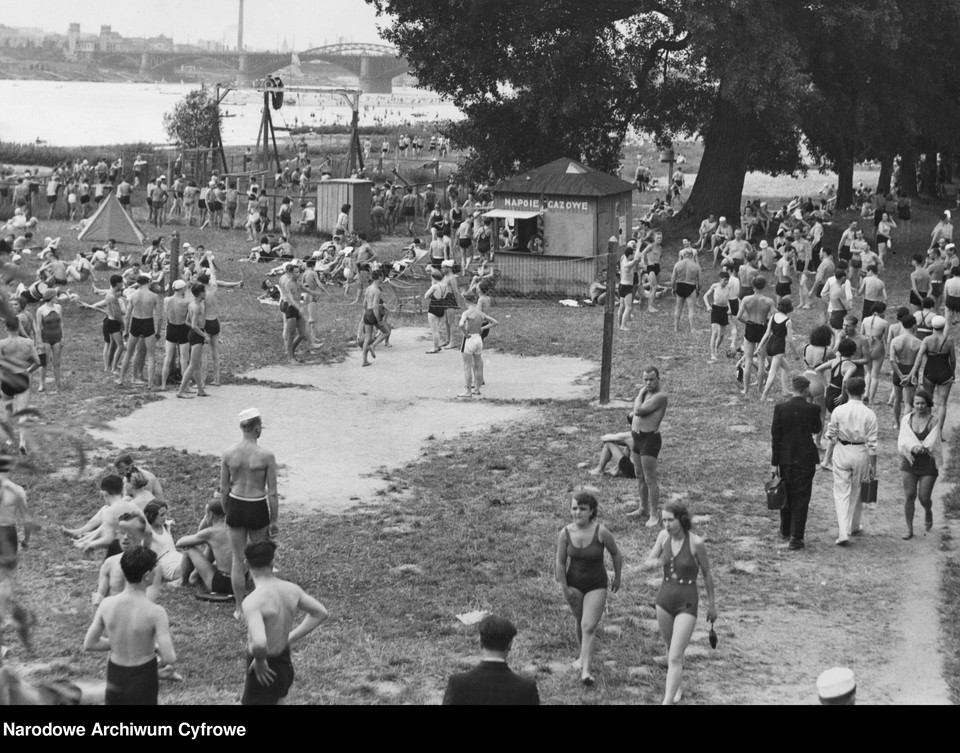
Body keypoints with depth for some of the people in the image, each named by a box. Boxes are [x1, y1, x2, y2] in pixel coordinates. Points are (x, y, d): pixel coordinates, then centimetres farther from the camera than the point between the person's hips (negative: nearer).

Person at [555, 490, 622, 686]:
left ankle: (586, 670, -14)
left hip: (597, 586, -3)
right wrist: (565, 588, -3)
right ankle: (585, 656, 41)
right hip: (574, 584, 3)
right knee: (580, 623, 18)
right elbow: (560, 562, -4)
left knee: (589, 626, -12)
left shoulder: (601, 532, -21)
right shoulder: (566, 533, -14)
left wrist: (617, 579, 6)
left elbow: (616, 555, -5)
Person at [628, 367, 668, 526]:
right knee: (640, 476, 20)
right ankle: (643, 508, 33)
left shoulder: (660, 396, -17)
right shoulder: (646, 393, 11)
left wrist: (640, 394, -9)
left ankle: (654, 515, -2)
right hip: (637, 438, 9)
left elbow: (638, 410, -23)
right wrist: (633, 414, 5)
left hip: (650, 438, -9)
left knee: (650, 479, -7)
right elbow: (635, 412, 27)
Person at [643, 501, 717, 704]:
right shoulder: (664, 535, -5)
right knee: (671, 649, 24)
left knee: (675, 658, -12)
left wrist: (713, 605, 5)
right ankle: (678, 687, 49)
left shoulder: (696, 542, -18)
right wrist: (653, 563, -25)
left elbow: (707, 574, -5)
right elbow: (646, 564, 1)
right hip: (665, 598, 5)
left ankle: (666, 703, -13)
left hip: (687, 604, -5)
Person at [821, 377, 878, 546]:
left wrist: (826, 459, 6)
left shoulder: (838, 411, -8)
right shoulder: (869, 414, -9)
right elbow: (872, 443, -7)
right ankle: (854, 527, 35)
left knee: (841, 493, 4)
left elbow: (831, 437, -2)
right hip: (861, 453, 1)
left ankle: (844, 533, -9)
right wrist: (873, 465, 2)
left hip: (842, 451, -1)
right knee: (857, 492, 19)